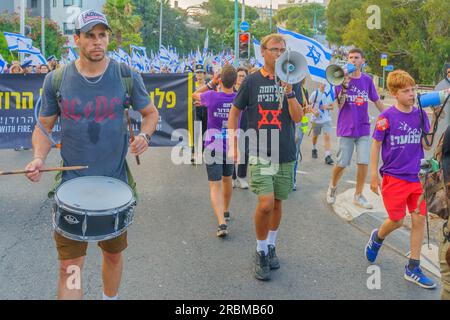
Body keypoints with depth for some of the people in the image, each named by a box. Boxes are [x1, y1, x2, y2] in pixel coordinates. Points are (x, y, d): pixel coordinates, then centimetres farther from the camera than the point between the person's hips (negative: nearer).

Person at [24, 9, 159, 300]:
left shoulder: (127, 76, -4)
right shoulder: (57, 80, -3)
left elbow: (150, 113, 9)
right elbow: (44, 126, 6)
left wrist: (145, 135, -12)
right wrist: (39, 157, -13)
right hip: (71, 185, -1)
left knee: (113, 254, 19)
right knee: (69, 265, -4)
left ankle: (111, 298, 44)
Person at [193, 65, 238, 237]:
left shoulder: (212, 96, -15)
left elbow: (195, 95, 7)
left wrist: (211, 83, 8)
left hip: (213, 147, -3)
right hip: (232, 147, 3)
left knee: (215, 186, -3)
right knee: (227, 180, 24)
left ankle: (222, 223, -18)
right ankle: (226, 211, 43)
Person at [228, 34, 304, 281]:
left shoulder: (292, 81, 4)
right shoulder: (252, 81, -1)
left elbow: (298, 117, -4)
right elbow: (234, 112, 7)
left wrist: (289, 92, -18)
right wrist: (233, 145, 2)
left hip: (285, 153, 3)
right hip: (259, 153, -3)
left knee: (277, 203, 12)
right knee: (266, 203, -14)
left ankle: (271, 246, 33)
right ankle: (260, 252, 7)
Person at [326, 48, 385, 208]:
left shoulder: (367, 80, 4)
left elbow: (377, 101, 14)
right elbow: (339, 106, -12)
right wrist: (344, 86, -26)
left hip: (363, 129, 3)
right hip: (346, 129, -2)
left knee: (364, 163, -2)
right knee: (341, 164, 2)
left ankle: (358, 195, 13)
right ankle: (332, 187, 29)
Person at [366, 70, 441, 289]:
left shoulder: (420, 115, 2)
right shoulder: (387, 117, -10)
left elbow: (426, 145, 2)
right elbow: (376, 145, -4)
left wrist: (434, 121, -12)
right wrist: (374, 176, -4)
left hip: (417, 176, 4)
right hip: (394, 177, -4)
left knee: (419, 219, 1)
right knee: (397, 220, 0)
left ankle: (413, 269, 12)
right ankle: (377, 238, 36)